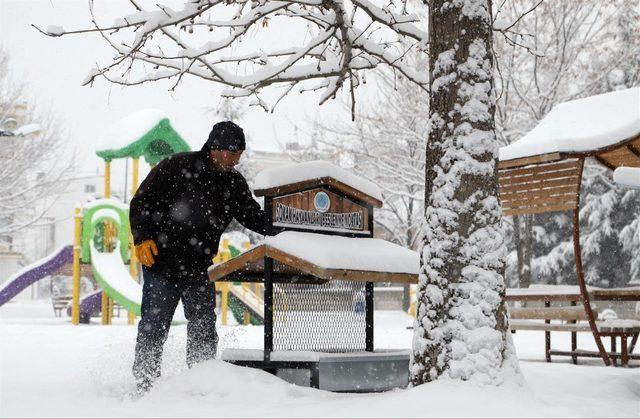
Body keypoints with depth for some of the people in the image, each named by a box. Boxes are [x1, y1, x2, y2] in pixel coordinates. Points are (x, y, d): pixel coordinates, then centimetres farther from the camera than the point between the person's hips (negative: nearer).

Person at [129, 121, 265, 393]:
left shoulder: (234, 182, 4)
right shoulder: (176, 167, -10)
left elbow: (253, 216, 12)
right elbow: (140, 203, -6)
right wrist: (142, 238, -19)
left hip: (199, 269, 4)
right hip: (162, 265, -4)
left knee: (204, 330, 6)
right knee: (154, 326, 1)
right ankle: (145, 385, 12)